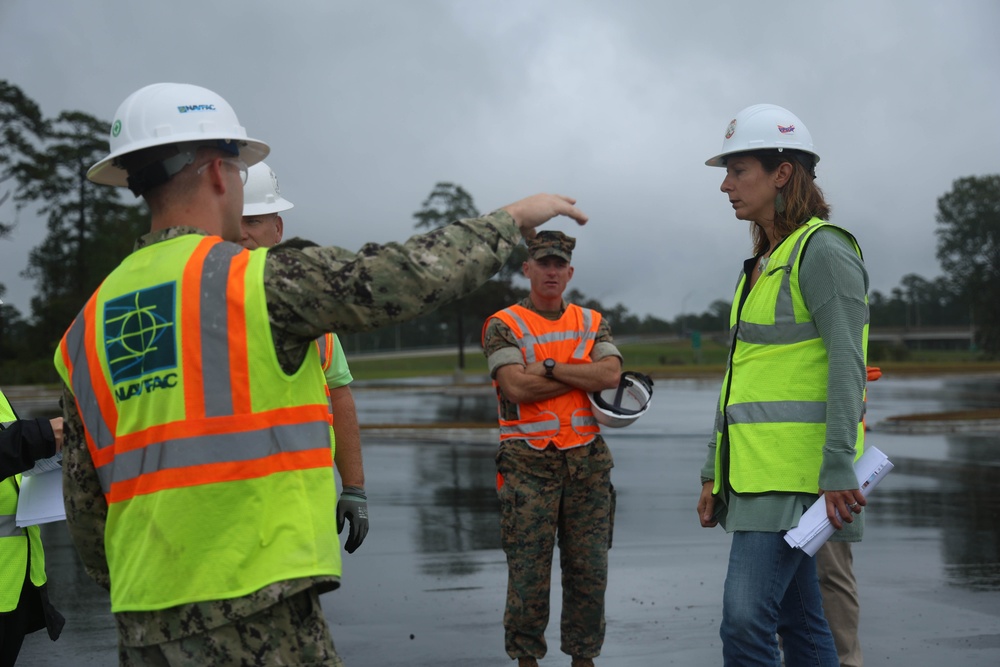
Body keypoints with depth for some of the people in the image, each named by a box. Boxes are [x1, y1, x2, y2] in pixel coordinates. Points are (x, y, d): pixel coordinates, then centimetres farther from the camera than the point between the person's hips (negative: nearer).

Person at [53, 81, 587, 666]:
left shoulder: (88, 328, 9)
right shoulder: (261, 282, -10)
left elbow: (86, 507, 13)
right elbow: (417, 274, -5)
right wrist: (512, 219, 11)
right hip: (256, 615, -6)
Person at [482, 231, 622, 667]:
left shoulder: (592, 323, 12)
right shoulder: (503, 325, 1)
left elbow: (611, 374, -6)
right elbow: (516, 387, -15)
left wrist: (549, 368, -11)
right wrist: (584, 376, -8)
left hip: (587, 459, 3)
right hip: (529, 462, -3)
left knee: (589, 566, 5)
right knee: (528, 569, -2)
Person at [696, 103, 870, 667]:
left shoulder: (823, 250, -7)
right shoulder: (762, 264, 20)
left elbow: (847, 364, -16)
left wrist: (838, 470, -22)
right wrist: (715, 474, 18)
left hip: (796, 472, -9)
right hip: (759, 469, 9)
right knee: (798, 619, 11)